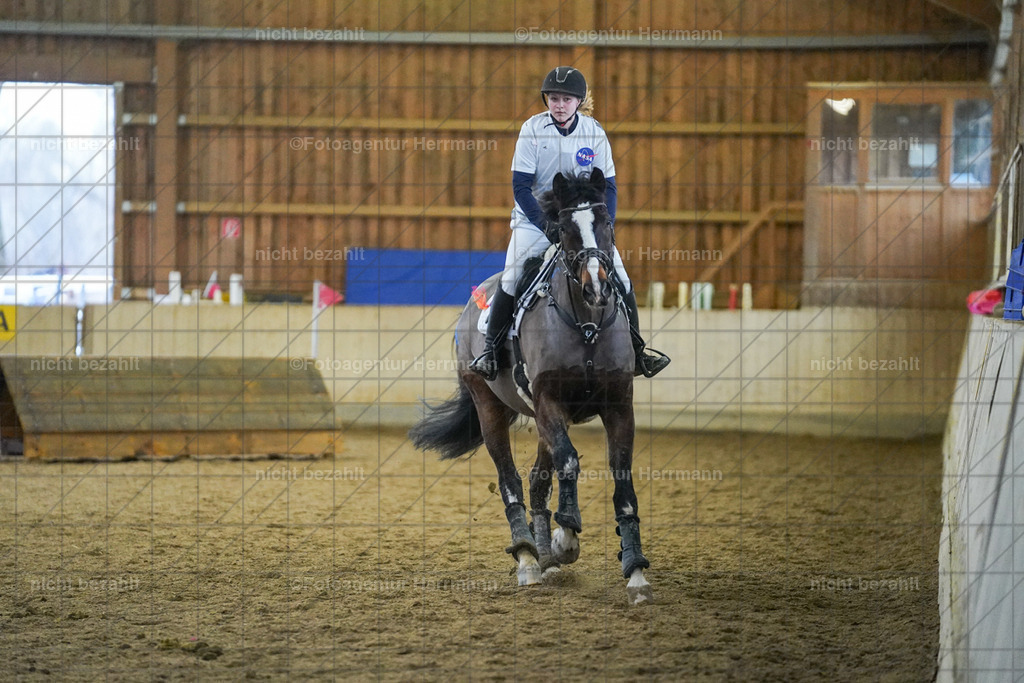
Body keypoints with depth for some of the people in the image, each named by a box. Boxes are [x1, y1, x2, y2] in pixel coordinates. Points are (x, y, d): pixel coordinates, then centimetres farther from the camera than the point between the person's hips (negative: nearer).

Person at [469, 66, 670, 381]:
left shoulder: (594, 133, -3)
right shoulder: (533, 130, -9)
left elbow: (608, 187, 1)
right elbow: (521, 186, -10)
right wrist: (547, 225, -22)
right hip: (535, 217, -2)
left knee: (620, 280, -9)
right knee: (511, 278, -22)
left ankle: (637, 351, 5)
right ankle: (489, 348, -7)